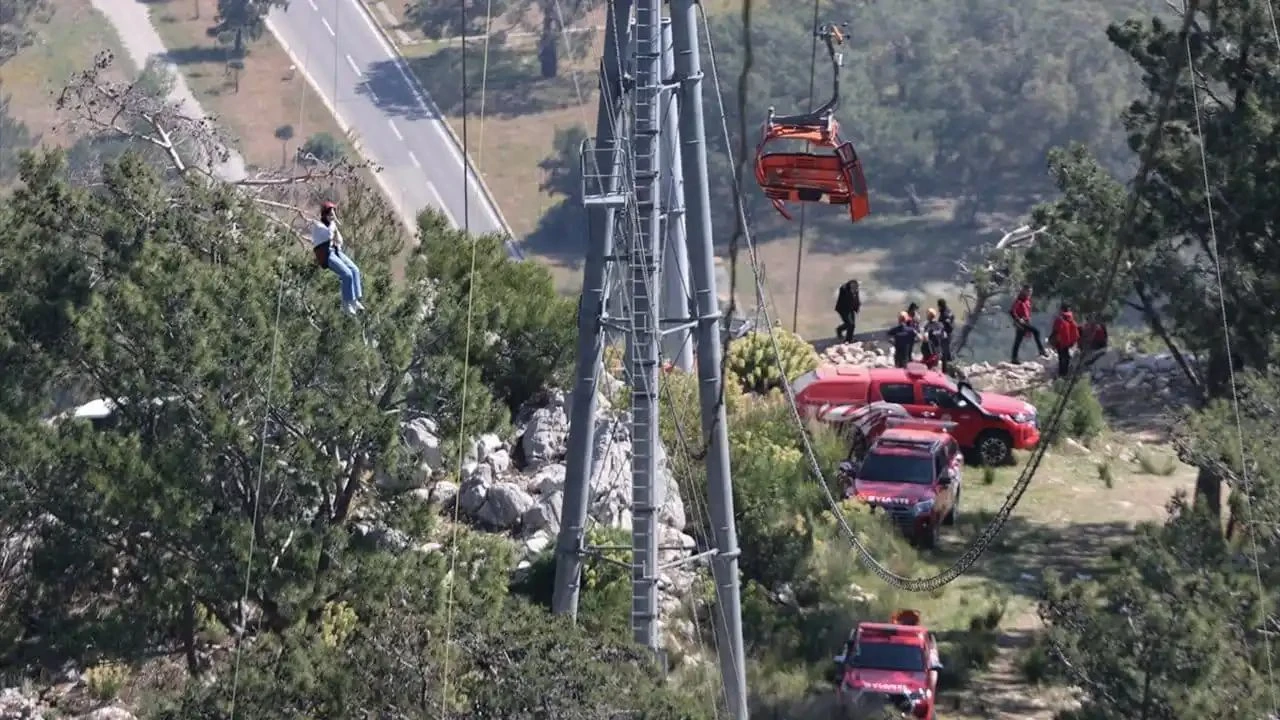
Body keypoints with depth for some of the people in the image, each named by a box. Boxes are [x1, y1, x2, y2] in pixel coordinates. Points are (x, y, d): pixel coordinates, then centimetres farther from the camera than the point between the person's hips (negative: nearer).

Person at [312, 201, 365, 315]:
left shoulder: (332, 226, 22)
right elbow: (329, 234, -21)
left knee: (355, 270, -19)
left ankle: (355, 299, -24)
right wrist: (332, 221, -8)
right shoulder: (318, 226, -2)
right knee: (347, 274, -26)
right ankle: (347, 303, -20)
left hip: (336, 252, 8)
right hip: (326, 255, -8)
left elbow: (339, 241, 23)